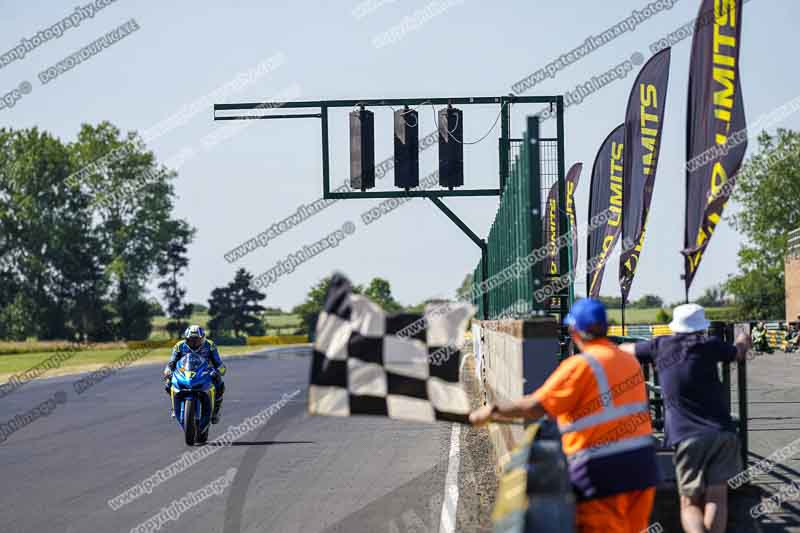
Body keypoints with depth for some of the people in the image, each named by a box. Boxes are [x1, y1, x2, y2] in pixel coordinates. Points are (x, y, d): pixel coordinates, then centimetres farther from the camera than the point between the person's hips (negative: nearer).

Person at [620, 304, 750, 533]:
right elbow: (739, 353, 21)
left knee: (689, 503, 2)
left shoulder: (661, 346, 9)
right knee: (717, 497, 1)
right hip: (721, 431, 0)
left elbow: (625, 349, 26)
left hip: (688, 437, 1)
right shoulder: (708, 345, 3)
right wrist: (743, 341, 44)